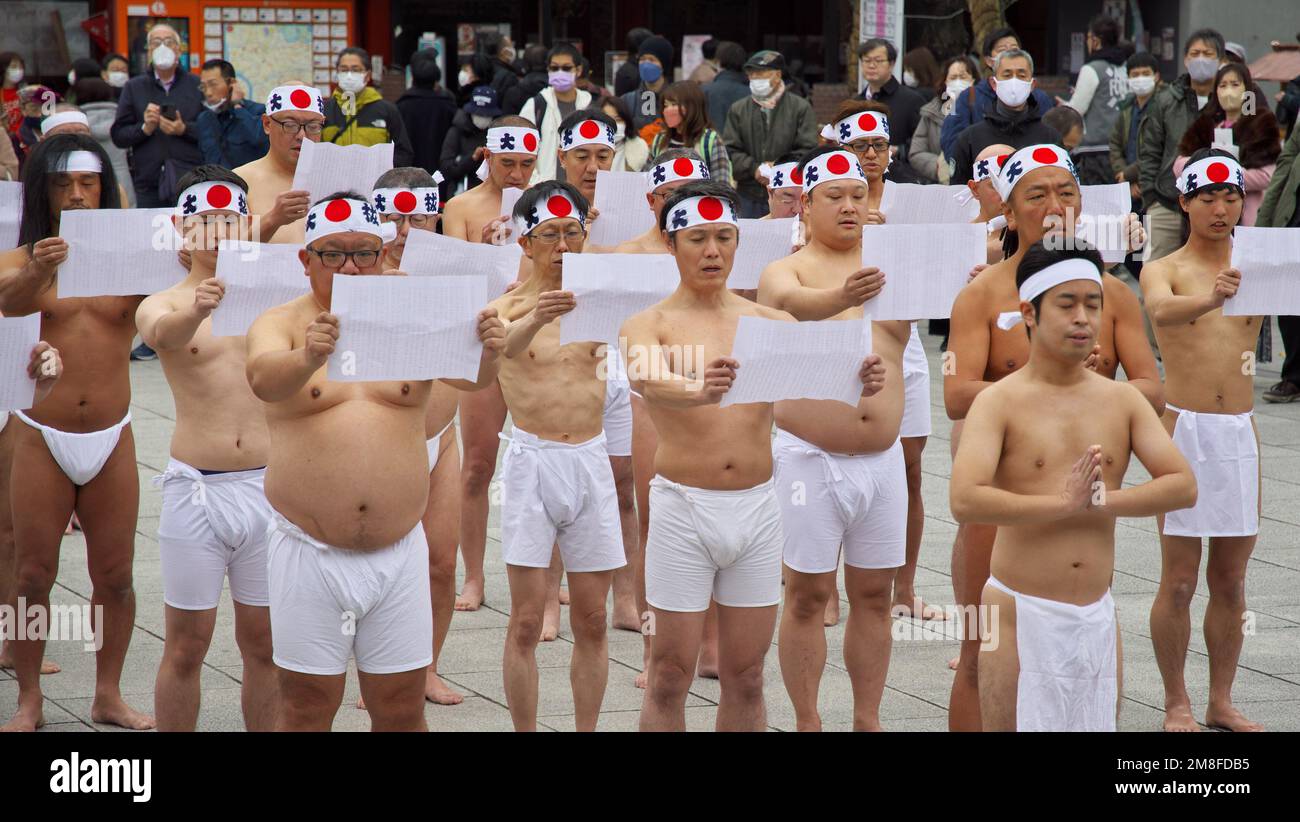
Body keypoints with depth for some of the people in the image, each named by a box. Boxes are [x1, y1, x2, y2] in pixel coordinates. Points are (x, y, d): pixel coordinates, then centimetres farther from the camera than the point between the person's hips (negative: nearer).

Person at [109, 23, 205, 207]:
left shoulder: (197, 85, 10)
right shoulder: (134, 87, 13)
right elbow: (118, 136, 7)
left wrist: (184, 129, -13)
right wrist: (145, 128, -10)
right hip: (149, 184, 1)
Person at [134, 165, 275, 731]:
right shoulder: (163, 306, 1)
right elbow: (162, 334, -22)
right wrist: (195, 311, -46)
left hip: (267, 487, 2)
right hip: (196, 490, -2)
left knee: (264, 642, 8)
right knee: (186, 647, 3)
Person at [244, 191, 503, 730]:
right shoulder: (280, 325, -1)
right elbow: (263, 377, -24)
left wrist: (485, 353, -39)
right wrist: (307, 358, -46)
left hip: (398, 554, 2)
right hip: (310, 556, -2)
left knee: (402, 708, 7)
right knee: (307, 707, 2)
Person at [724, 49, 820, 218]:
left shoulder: (801, 108, 4)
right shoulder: (738, 110, 12)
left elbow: (809, 150, -2)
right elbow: (729, 151, 4)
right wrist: (754, 169, -12)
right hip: (748, 197, 2)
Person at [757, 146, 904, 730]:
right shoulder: (788, 271, -2)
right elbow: (794, 301, -25)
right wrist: (840, 299, -48)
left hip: (882, 458, 4)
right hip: (810, 457, -4)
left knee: (874, 594, 9)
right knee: (807, 595, 1)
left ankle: (868, 721, 18)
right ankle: (806, 724, 8)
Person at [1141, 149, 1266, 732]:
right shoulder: (1163, 271, -1)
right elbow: (1162, 310, -23)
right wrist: (1208, 300, -45)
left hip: (1241, 432, 4)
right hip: (1183, 430, -3)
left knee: (1231, 580, 8)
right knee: (1179, 581, -1)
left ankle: (1222, 702, 18)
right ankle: (1177, 705, 9)